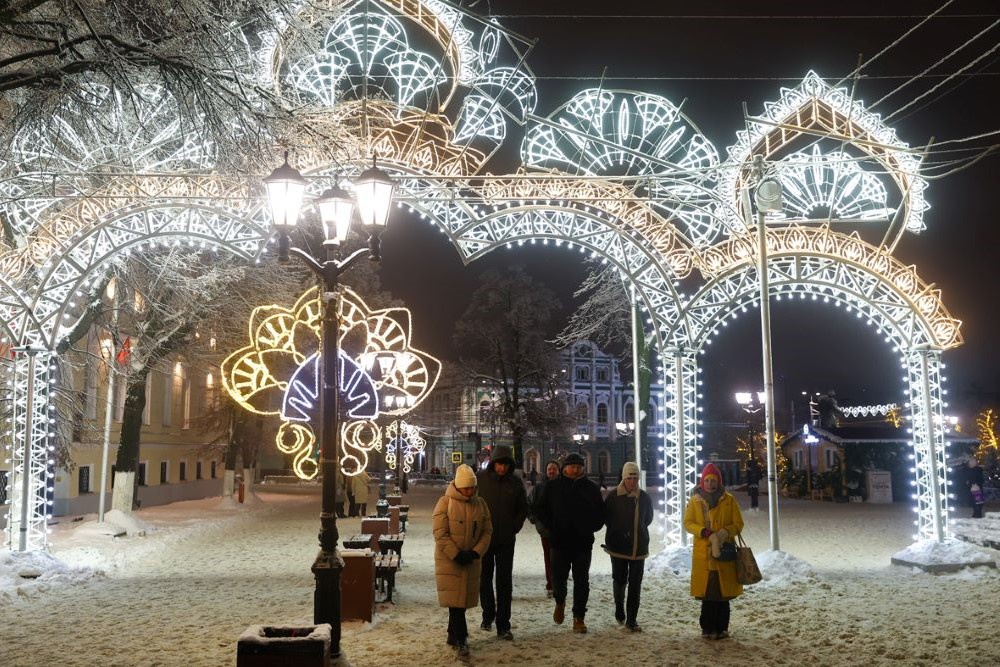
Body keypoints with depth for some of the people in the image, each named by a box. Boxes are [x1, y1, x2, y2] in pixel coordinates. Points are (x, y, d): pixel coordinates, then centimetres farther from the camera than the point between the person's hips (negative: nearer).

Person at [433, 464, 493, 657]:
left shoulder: (480, 504, 5)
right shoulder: (445, 502, -9)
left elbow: (487, 531, 5)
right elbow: (440, 534, -12)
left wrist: (475, 552, -9)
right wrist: (456, 555, -18)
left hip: (471, 560, 4)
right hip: (449, 560, -4)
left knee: (463, 597, 11)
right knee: (455, 598, -6)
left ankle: (453, 635, 27)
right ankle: (460, 638, 1)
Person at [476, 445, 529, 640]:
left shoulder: (516, 482, -3)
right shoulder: (480, 478, -8)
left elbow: (523, 508, 9)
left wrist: (515, 527, 1)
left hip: (506, 540, 0)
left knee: (505, 582, 0)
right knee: (485, 579, 13)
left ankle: (503, 625, 6)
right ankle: (488, 614, 33)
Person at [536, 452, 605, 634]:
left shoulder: (591, 487, 3)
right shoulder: (553, 486, 1)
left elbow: (600, 512, 9)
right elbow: (542, 509, 6)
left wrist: (591, 528, -3)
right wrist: (551, 527, -5)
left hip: (583, 542, 1)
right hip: (560, 542, 0)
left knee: (581, 581, 3)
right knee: (558, 577, 0)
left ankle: (579, 617, 13)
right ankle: (560, 602, 32)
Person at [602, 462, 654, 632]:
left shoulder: (644, 498, 1)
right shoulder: (613, 496, -8)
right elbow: (606, 516, 2)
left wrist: (637, 529, 9)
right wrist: (618, 530, 4)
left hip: (639, 547, 2)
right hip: (618, 547, -2)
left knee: (635, 585, 2)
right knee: (619, 580, 3)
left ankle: (631, 620, 10)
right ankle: (619, 609, 31)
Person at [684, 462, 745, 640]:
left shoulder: (729, 500, 3)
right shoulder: (695, 501, 5)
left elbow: (738, 524, 3)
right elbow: (687, 523, 0)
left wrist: (726, 532, -16)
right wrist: (706, 532, -16)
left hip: (724, 553, 0)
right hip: (703, 553, 0)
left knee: (723, 593, 3)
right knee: (707, 593, 1)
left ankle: (721, 628, 13)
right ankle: (708, 628, 10)